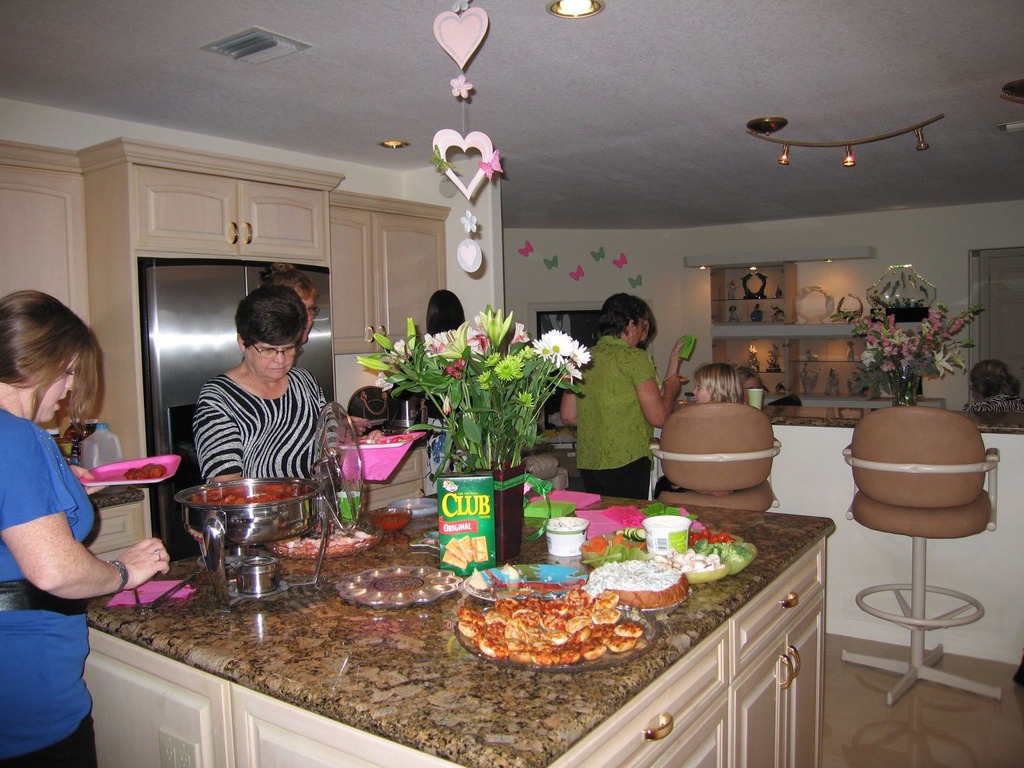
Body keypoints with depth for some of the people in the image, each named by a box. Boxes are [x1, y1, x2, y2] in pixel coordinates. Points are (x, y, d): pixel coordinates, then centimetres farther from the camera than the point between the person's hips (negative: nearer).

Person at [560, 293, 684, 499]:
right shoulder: (634, 357, -9)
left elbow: (568, 416, 12)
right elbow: (659, 417, -11)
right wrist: (672, 386, 9)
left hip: (587, 465, 6)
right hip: (627, 462, -6)